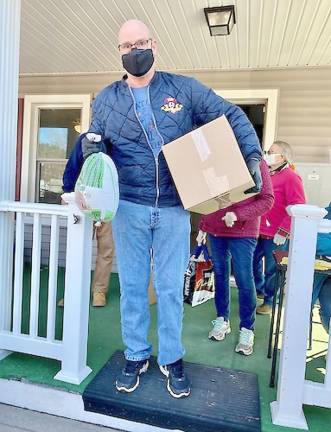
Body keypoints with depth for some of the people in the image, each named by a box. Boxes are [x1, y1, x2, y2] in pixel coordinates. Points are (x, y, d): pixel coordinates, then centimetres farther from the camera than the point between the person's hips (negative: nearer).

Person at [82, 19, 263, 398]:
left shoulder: (183, 89, 5)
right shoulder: (106, 99, 8)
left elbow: (231, 116, 6)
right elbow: (92, 143, 12)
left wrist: (252, 155, -8)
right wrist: (92, 152, -13)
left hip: (174, 209, -1)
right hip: (129, 207, 2)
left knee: (171, 287, 7)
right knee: (132, 285, 10)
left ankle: (172, 359, 27)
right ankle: (136, 356, 30)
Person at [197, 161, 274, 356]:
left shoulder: (257, 162, -6)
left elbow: (267, 199, -9)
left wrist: (238, 214, -21)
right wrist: (202, 227, 16)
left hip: (243, 232, -5)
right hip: (215, 230, 5)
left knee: (244, 281, 0)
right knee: (220, 276, 14)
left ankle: (247, 330, 16)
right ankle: (222, 320, 30)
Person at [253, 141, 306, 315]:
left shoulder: (290, 177, -10)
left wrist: (283, 232, -17)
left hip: (275, 235, -7)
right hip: (258, 231, 7)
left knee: (271, 270, 4)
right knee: (253, 261, 17)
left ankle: (269, 302, 22)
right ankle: (259, 289, 40)